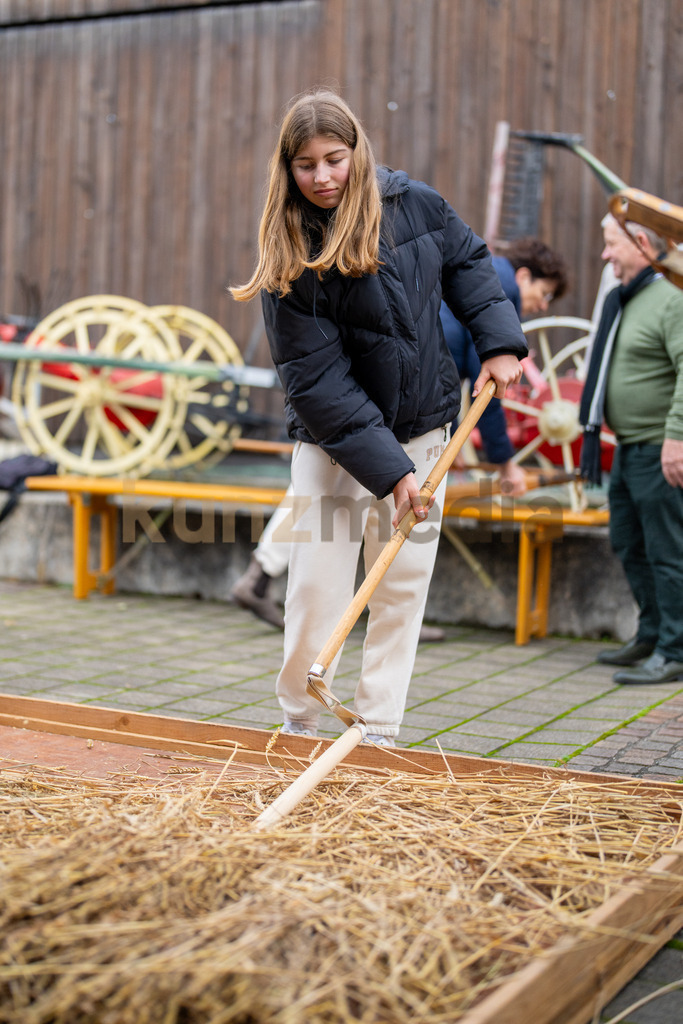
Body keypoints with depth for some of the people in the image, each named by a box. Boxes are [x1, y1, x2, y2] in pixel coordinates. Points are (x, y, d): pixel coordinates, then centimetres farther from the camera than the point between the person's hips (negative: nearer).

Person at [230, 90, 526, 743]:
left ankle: (378, 731, 17)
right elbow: (317, 382, -19)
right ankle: (300, 720, 20)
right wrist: (386, 467, -25)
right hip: (333, 441, -3)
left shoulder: (416, 205, -5)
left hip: (421, 431, 3)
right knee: (316, 586, -4)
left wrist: (499, 340, 0)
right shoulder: (289, 256, -15)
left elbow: (469, 262, 15)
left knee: (403, 586, 6)